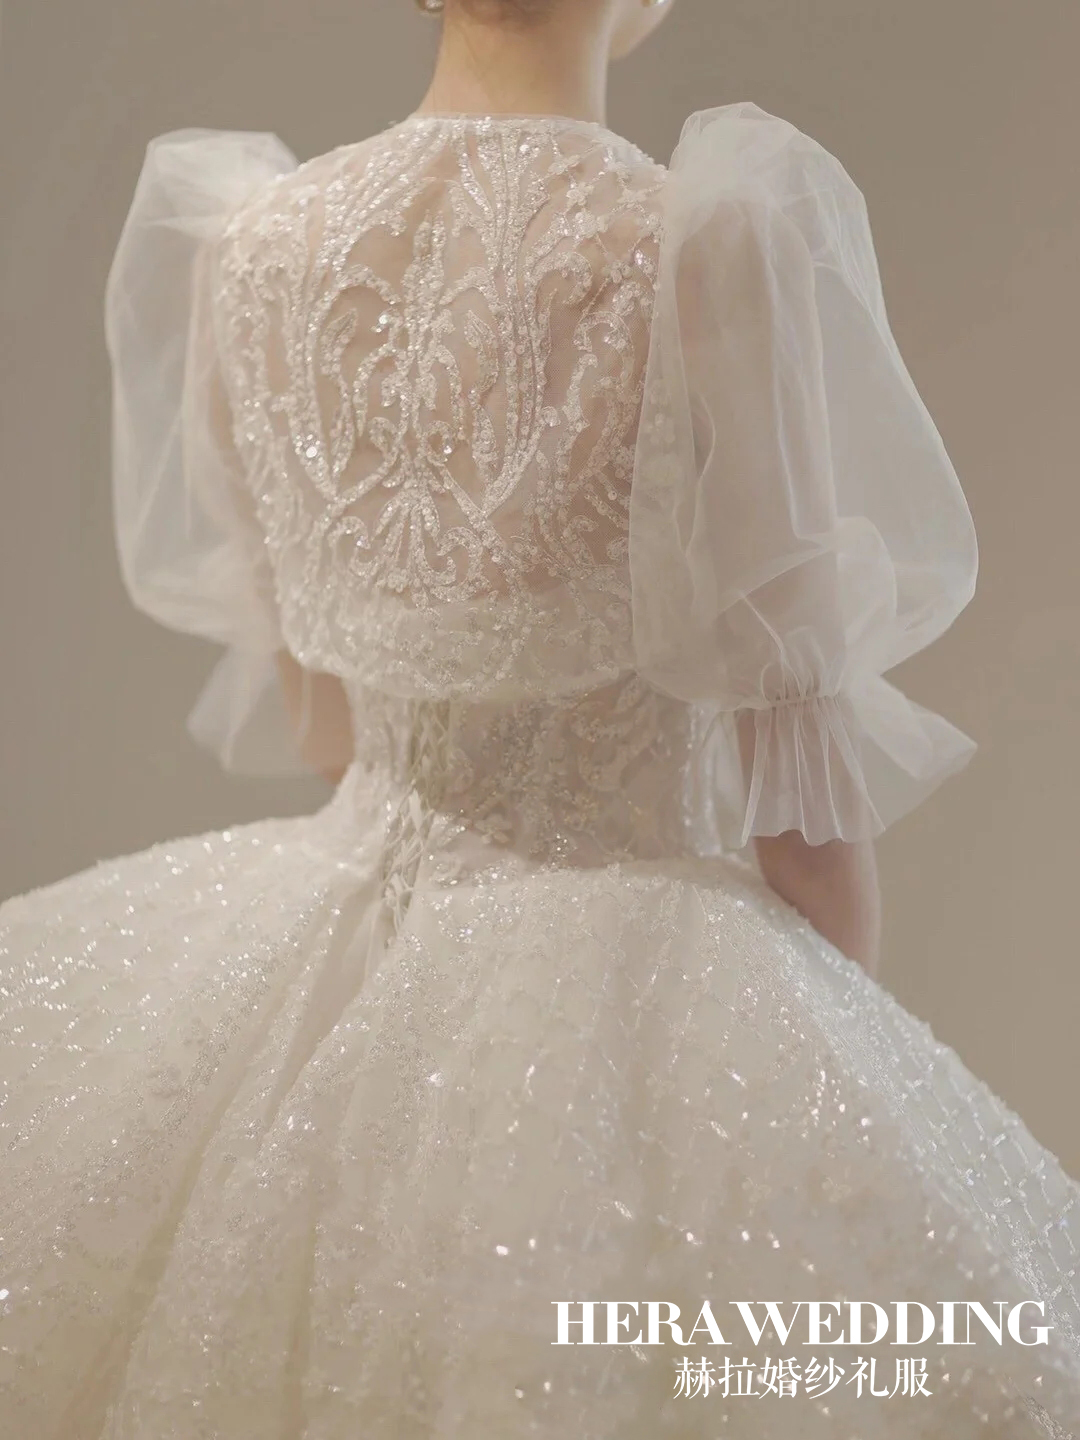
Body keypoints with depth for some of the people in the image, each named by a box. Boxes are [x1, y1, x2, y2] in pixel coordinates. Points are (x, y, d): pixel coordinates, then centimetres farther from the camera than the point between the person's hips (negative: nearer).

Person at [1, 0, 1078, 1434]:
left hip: (322, 961, 6)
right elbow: (805, 785, -11)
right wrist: (854, 1075, 3)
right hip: (640, 985, -5)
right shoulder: (718, 248, -17)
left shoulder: (248, 238, -1)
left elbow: (306, 709, 11)